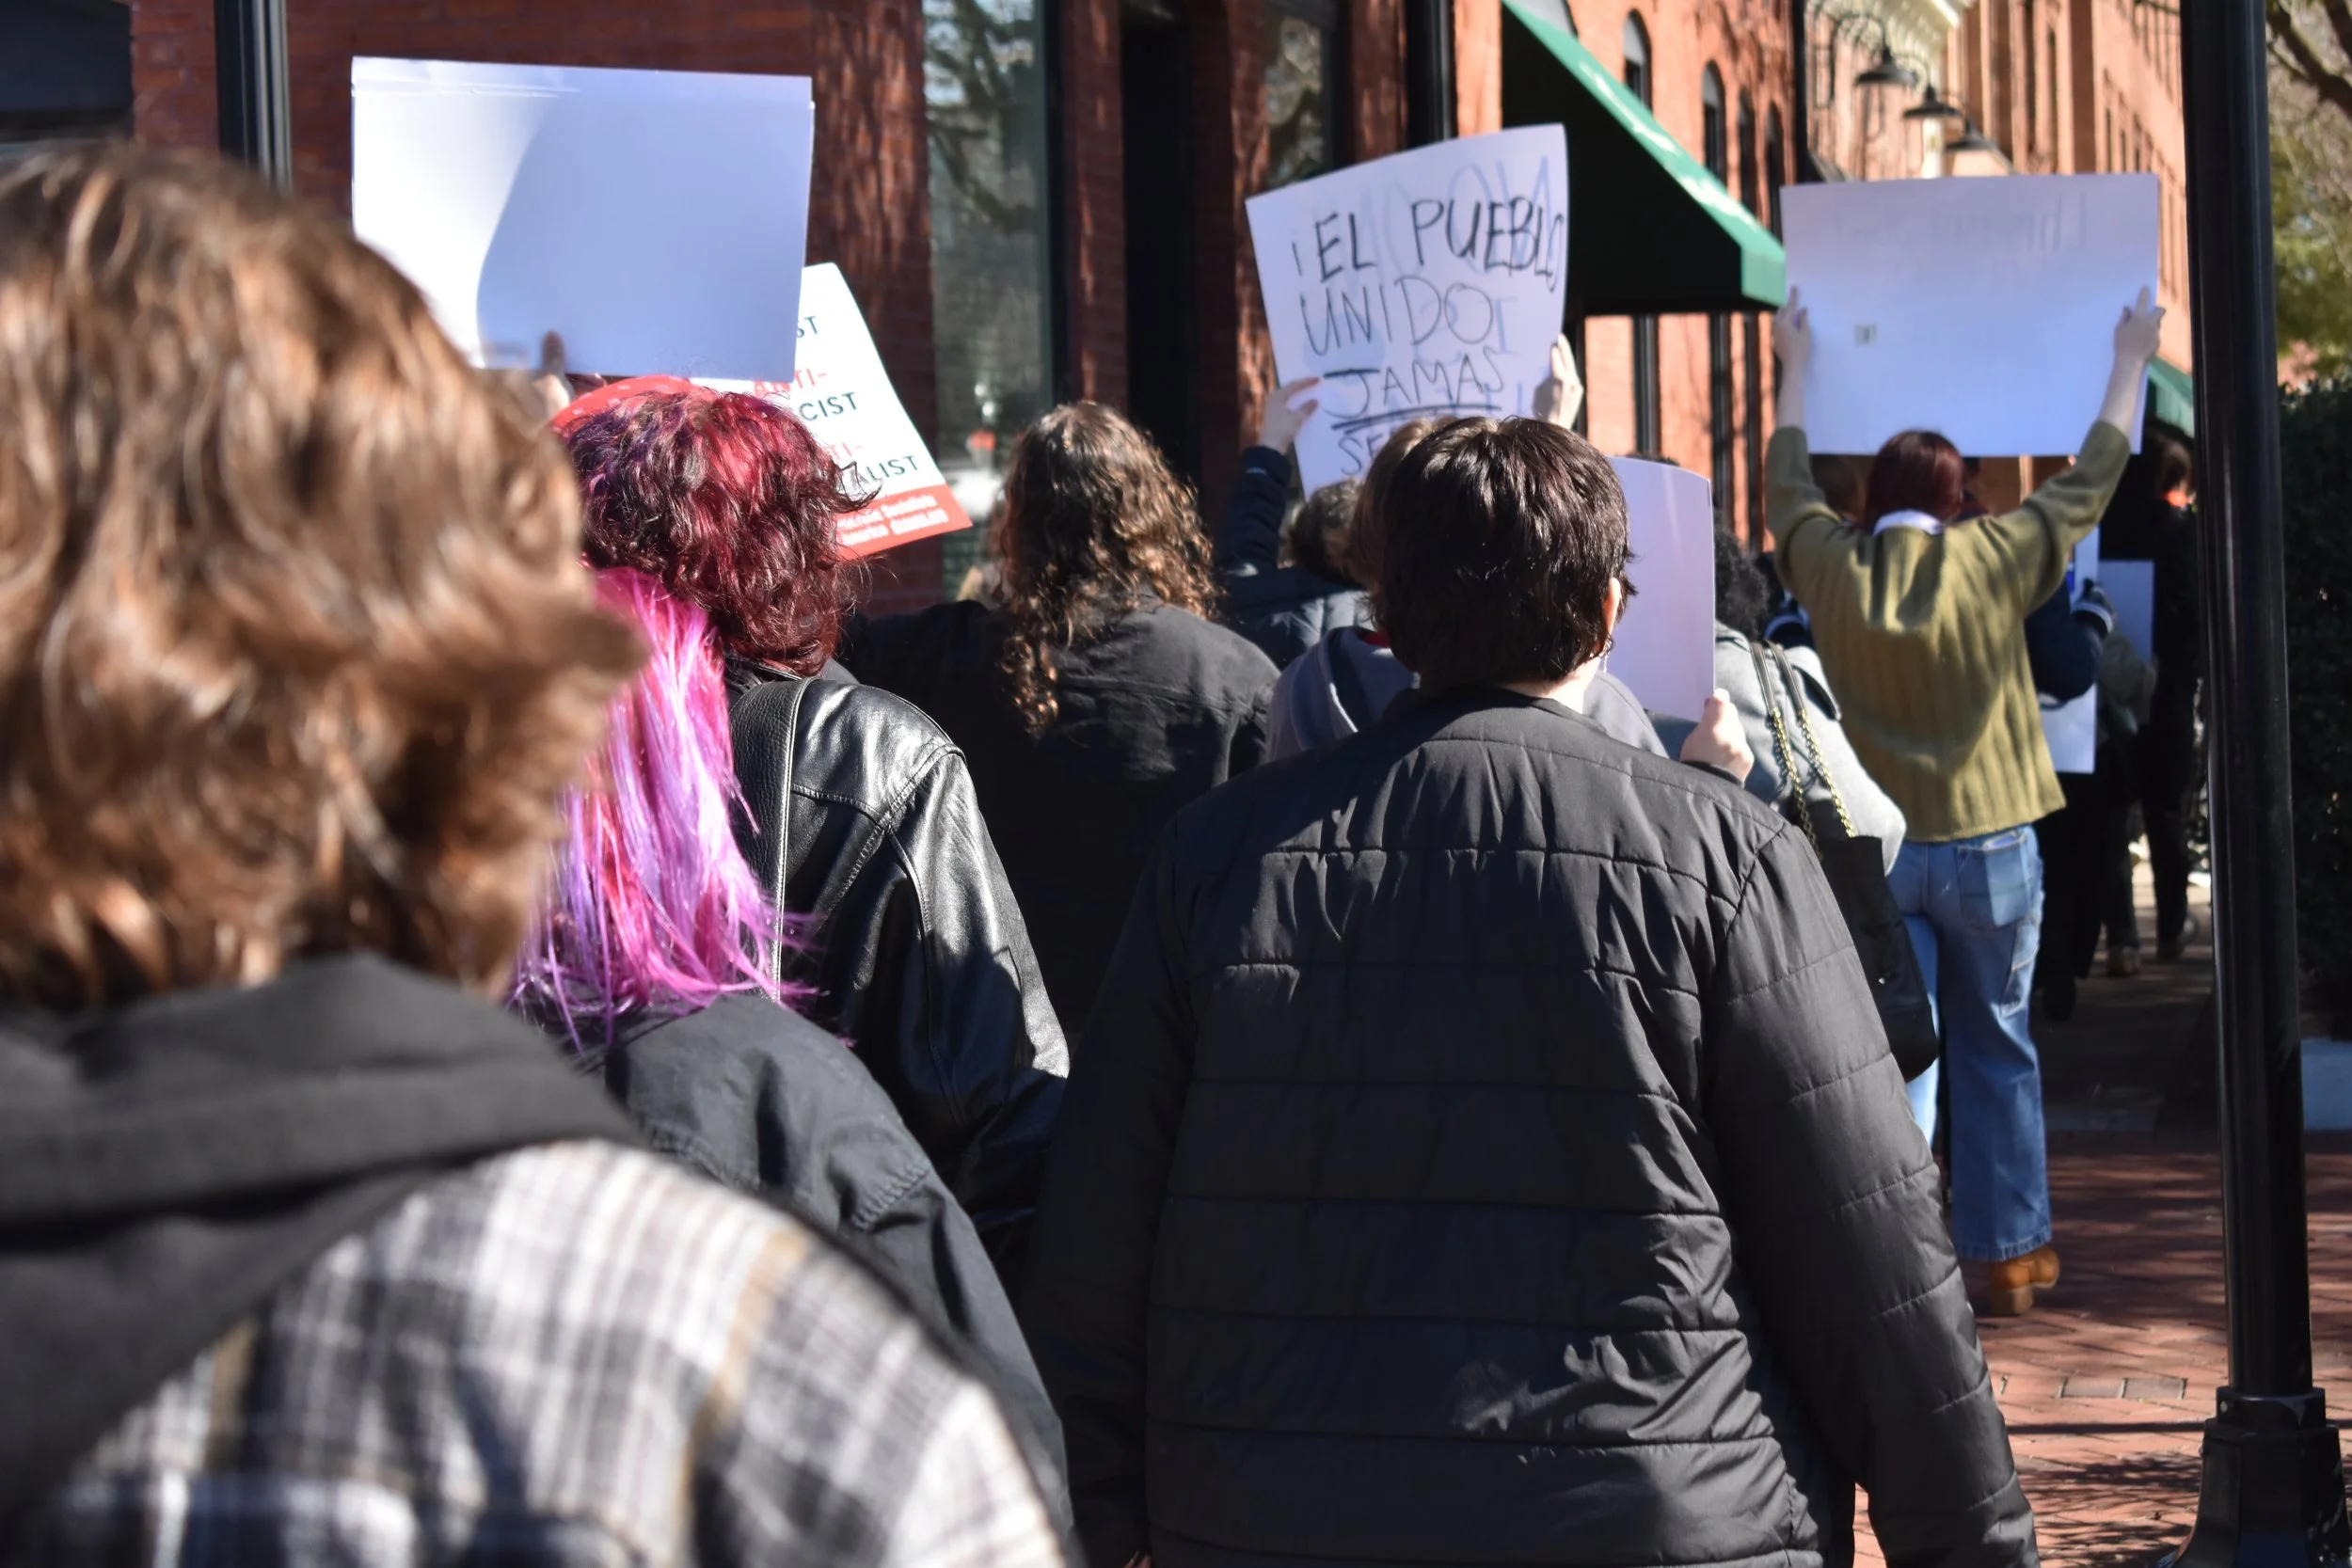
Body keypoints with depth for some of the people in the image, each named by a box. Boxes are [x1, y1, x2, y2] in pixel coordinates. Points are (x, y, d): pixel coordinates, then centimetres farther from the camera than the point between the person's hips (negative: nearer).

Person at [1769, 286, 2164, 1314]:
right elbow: (2090, 482, 6)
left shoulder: (1827, 563, -3)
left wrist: (1795, 369, 34)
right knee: (1998, 1056, 11)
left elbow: (1785, 479, 18)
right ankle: (2007, 1255, 18)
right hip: (1988, 845, -1)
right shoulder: (1994, 560, -8)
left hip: (1872, 848, 1)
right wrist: (2129, 363, 20)